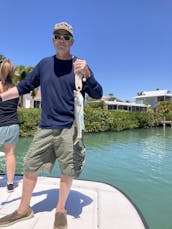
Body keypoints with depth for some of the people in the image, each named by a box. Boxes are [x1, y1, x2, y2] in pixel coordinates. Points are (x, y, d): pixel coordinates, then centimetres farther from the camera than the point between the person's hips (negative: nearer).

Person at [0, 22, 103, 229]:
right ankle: (23, 210, 31)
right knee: (29, 168, 8)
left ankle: (60, 210, 31)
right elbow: (24, 87, 17)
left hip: (70, 129, -2)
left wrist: (86, 74, -21)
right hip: (45, 128, 3)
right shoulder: (44, 64, 9)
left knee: (67, 172, 6)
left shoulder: (80, 65, 2)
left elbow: (97, 95, -5)